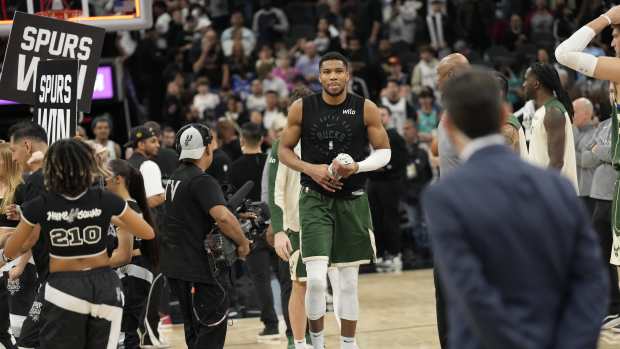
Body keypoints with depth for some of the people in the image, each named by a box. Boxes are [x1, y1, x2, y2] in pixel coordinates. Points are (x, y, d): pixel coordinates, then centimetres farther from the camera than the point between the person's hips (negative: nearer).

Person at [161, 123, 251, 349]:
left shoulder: (175, 178, 14)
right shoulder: (202, 181, -16)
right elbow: (223, 216, -31)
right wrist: (243, 243, -16)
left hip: (175, 264, 9)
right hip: (198, 267, -9)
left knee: (195, 328, 18)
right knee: (212, 330, -5)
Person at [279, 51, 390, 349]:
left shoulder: (366, 109, -4)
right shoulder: (302, 108, -4)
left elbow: (384, 152, 2)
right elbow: (284, 151, 4)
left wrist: (357, 167, -17)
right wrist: (311, 169, -13)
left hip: (352, 202, 1)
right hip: (315, 200, -1)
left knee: (349, 283, 8)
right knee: (316, 280, -13)